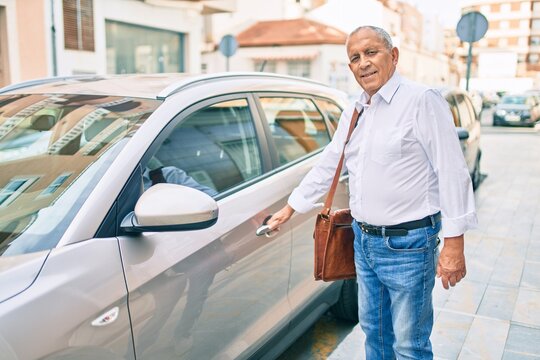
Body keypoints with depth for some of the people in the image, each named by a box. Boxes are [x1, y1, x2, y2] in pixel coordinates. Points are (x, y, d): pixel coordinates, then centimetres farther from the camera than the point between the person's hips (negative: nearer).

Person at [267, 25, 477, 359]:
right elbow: (327, 167, 19)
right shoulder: (352, 113, 10)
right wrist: (289, 208, 21)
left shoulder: (421, 100, -13)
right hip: (364, 240, 7)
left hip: (408, 244, -7)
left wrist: (454, 244, -19)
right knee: (374, 329, 21)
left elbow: (452, 172, -16)